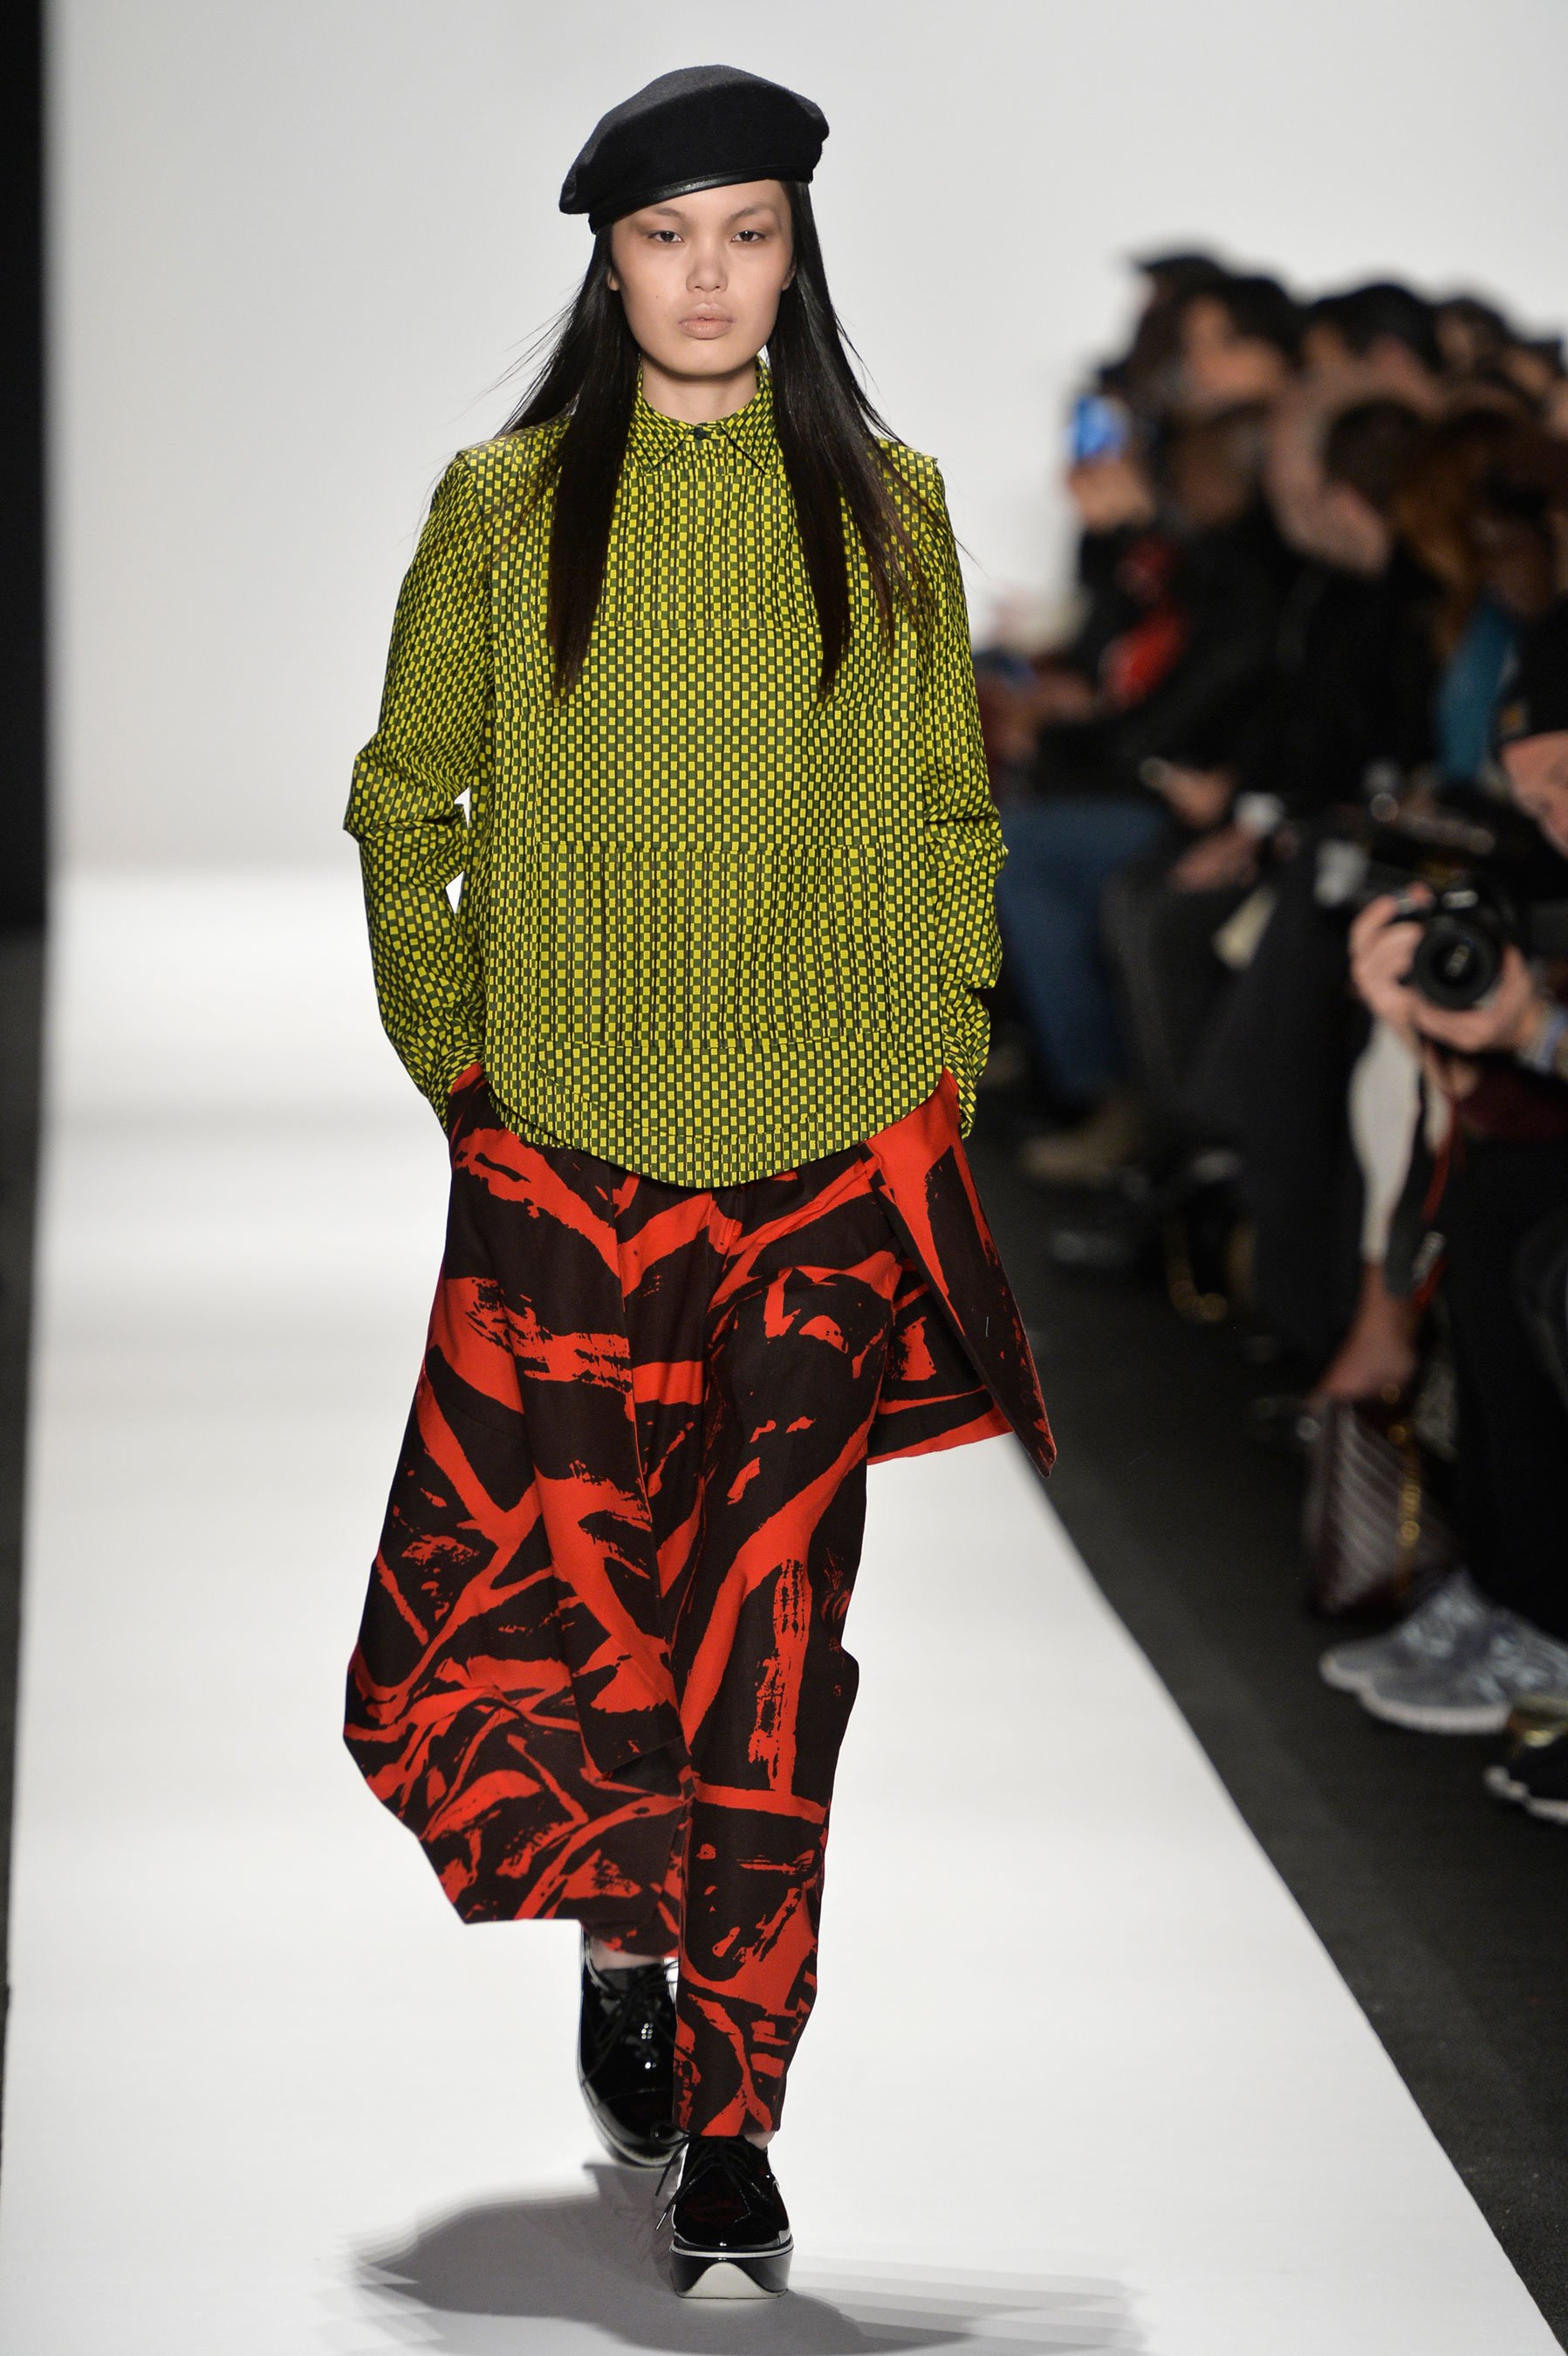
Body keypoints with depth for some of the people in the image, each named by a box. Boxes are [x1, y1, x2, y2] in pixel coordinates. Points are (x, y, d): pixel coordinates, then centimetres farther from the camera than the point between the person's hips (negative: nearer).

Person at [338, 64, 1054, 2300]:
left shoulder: (883, 509, 6)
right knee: (519, 1600, -4)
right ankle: (629, 1923, 27)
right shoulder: (503, 506, 4)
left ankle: (728, 2130, 5)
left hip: (832, 1155, 0)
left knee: (771, 1637, -2)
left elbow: (952, 819, 13)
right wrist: (454, 1062, 5)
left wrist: (938, 1065, 6)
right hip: (562, 1152, 0)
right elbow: (407, 806, 12)